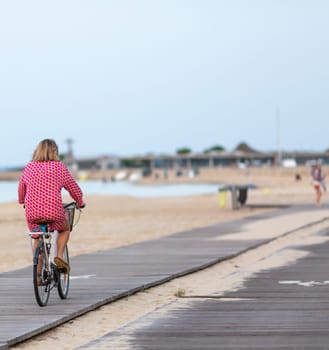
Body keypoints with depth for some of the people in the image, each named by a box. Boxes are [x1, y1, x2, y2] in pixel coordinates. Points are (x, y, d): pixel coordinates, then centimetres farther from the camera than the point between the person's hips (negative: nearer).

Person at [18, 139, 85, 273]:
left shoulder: (29, 167, 8)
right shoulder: (60, 167, 1)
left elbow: (21, 189, 20)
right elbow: (74, 188, 8)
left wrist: (22, 202, 42)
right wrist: (80, 203, 28)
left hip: (32, 213, 2)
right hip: (54, 212, -2)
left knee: (36, 239, 26)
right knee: (65, 229, 28)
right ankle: (59, 256, 7)